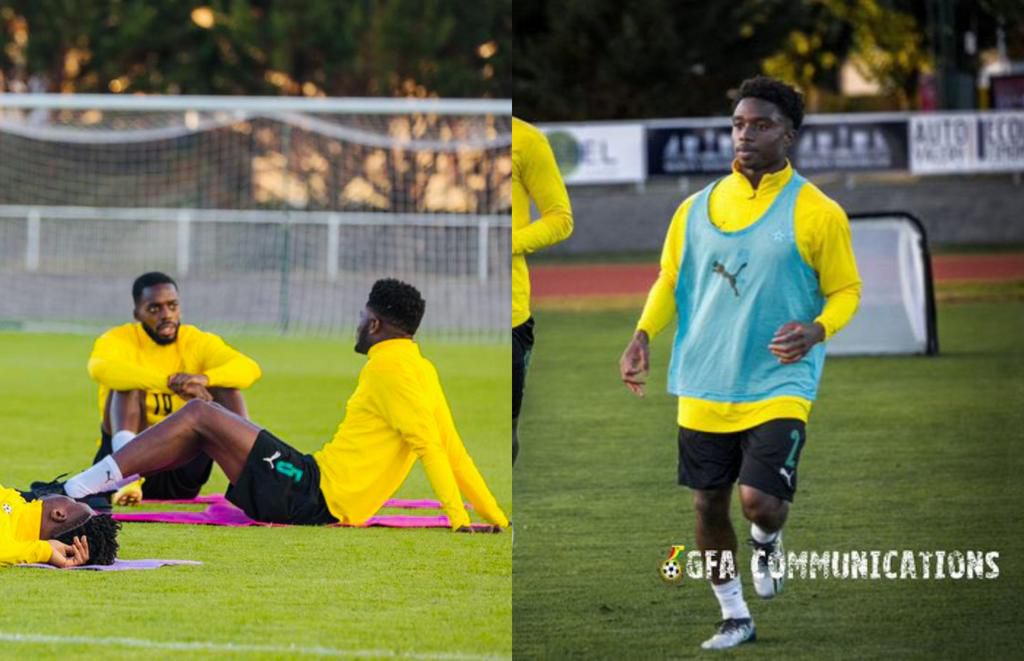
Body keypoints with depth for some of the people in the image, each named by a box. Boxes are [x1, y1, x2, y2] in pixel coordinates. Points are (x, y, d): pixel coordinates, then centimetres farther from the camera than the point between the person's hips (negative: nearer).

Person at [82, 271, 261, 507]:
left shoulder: (197, 342, 4)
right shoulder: (119, 340, -5)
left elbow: (249, 369, -16)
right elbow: (100, 368, -32)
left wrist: (203, 378, -38)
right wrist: (171, 384, -44)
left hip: (182, 475, 3)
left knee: (224, 386, -12)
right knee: (129, 385, -24)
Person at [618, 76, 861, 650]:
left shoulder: (817, 213, -6)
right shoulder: (698, 208, 5)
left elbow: (846, 291, -1)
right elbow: (670, 280, 14)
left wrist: (816, 330, -21)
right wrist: (644, 334, -3)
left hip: (778, 387, -4)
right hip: (704, 388, 4)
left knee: (760, 500, -17)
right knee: (709, 504, 9)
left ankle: (768, 542, 21)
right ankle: (736, 617, 28)